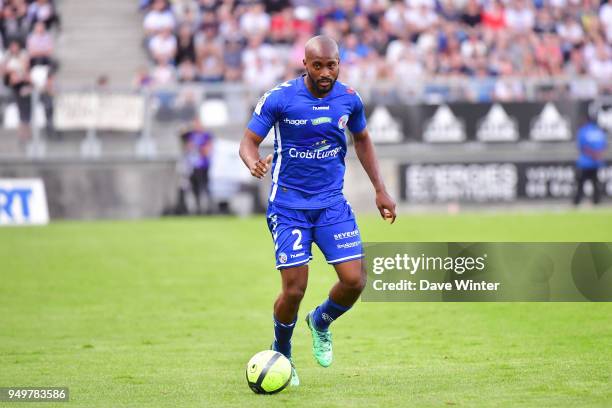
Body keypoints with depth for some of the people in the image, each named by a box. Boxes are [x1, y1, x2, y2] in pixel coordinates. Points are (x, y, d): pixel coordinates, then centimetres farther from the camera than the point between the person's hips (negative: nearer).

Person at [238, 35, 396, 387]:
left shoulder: (349, 99, -1)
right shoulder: (279, 99, -12)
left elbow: (363, 140, 17)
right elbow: (249, 141, -8)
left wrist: (381, 190, 14)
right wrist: (255, 164, -32)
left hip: (332, 203, 3)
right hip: (289, 206, -3)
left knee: (355, 281, -9)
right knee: (294, 289, -9)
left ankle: (321, 322, 25)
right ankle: (281, 354, 20)